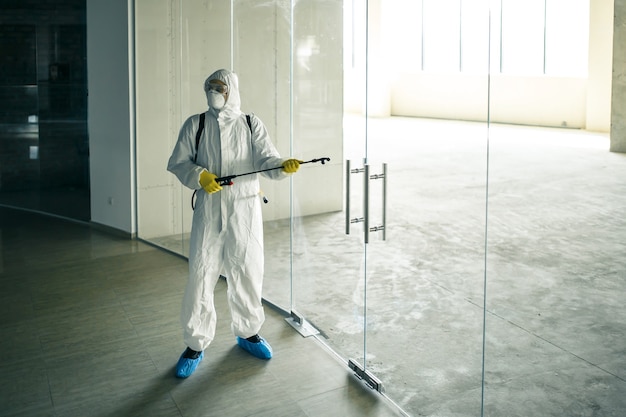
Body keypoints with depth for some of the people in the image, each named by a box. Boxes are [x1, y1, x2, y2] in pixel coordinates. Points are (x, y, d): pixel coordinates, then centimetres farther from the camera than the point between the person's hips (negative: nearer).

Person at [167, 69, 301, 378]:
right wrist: (199, 176, -14)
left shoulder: (251, 125, 6)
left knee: (247, 272, 9)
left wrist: (283, 165, -25)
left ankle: (247, 332, 32)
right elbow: (178, 163, 5)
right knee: (201, 275, -1)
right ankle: (196, 344, 14)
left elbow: (266, 159, -3)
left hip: (245, 210, 1)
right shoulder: (195, 125, 7)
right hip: (208, 210, 0)